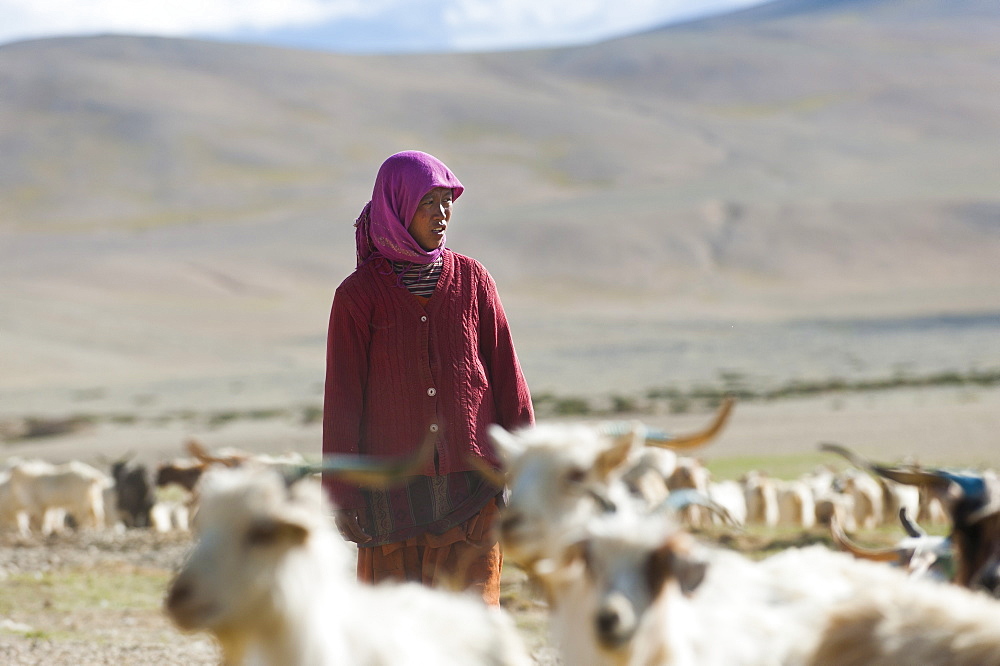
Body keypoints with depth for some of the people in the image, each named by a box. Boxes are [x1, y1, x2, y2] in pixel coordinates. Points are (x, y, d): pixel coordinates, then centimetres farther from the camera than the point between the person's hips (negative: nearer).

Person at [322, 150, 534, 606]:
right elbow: (342, 400, 1)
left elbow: (507, 377, 7)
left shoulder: (472, 280, 5)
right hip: (394, 492, -1)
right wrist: (342, 498, -1)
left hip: (471, 485, 1)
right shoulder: (359, 294, 0)